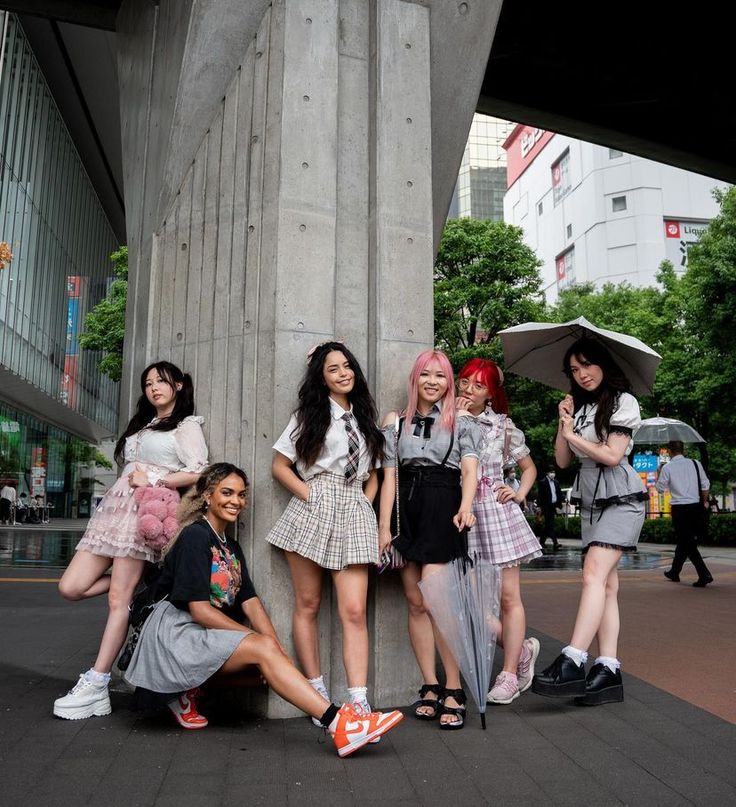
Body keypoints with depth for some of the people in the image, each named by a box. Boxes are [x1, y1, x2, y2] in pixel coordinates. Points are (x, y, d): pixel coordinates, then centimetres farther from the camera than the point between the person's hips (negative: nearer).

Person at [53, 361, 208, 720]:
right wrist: (132, 481, 8)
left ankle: (95, 686, -5)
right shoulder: (140, 425, 28)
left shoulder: (187, 425, 6)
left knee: (119, 598, -10)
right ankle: (140, 582, 11)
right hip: (114, 505, 8)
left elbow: (198, 472, -8)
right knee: (71, 587, -4)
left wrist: (152, 481, -8)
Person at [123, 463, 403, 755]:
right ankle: (338, 724, -34)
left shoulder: (231, 548, 15)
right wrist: (257, 638, -16)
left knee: (269, 654, -13)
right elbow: (199, 610, -17)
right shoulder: (195, 536, -11)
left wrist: (275, 644, -12)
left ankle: (189, 690, -1)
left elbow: (251, 602, 5)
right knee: (264, 648, -26)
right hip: (178, 632, -9)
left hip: (207, 636, 9)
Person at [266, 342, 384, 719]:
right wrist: (308, 494, -7)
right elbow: (280, 466, 5)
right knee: (308, 606, 3)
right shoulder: (309, 415, 9)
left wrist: (366, 501, 5)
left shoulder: (365, 418, 19)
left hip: (354, 513, 2)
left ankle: (359, 702, -7)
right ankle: (317, 694, 14)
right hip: (313, 508, -2)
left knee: (354, 611, -7)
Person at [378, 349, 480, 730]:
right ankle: (430, 687, 13)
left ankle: (453, 690, -2)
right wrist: (383, 527, 2)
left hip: (442, 509, -3)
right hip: (406, 510, 3)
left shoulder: (461, 422, 9)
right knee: (415, 603, 4)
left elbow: (470, 468, -3)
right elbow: (389, 477, 10)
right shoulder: (396, 422, 14)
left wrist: (466, 506, -23)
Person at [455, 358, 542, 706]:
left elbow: (529, 467, 17)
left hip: (496, 512, -1)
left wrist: (519, 493, 2)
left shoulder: (503, 426, 7)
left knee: (508, 597, 1)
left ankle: (509, 675, 13)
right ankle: (521, 649, 21)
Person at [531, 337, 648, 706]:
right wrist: (564, 422, 0)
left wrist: (574, 435, -3)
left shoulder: (623, 401, -3)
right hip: (589, 500, 7)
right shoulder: (579, 407, 16)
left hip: (620, 498, -7)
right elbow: (562, 460, 10)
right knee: (606, 584, 2)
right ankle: (608, 671, 1)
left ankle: (572, 663, -26)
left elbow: (612, 455, -12)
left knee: (594, 574, -20)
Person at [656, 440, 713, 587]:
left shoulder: (667, 468, -6)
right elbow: (705, 485, 4)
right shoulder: (695, 463, 4)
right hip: (696, 507, 5)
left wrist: (658, 476, 20)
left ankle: (704, 575, -10)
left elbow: (660, 488, 3)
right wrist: (704, 502, 16)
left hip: (679, 508, -5)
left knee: (687, 543, 1)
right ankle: (674, 572, 30)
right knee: (683, 540, 17)